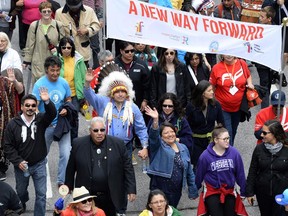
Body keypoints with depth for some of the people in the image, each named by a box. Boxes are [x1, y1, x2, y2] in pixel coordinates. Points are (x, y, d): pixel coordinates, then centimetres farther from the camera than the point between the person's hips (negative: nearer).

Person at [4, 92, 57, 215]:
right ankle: (21, 206, 55)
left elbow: (52, 114, -31)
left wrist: (47, 102, -50)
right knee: (21, 191, 24)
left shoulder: (40, 120, -10)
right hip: (21, 165, 1)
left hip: (39, 164, -1)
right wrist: (17, 161, -15)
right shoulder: (13, 124, -10)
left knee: (41, 194, 1)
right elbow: (8, 146, -6)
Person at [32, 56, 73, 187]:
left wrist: (66, 109, -8)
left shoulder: (64, 83, -4)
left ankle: (62, 181, 8)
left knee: (66, 154, -6)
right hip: (46, 125, -2)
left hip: (62, 124, 2)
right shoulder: (39, 84, -14)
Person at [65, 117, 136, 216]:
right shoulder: (78, 144, -3)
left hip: (111, 198, 0)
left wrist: (131, 189, -2)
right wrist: (68, 186, 12)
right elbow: (71, 168, 7)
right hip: (87, 197, 0)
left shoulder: (118, 144, -3)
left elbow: (128, 168, 1)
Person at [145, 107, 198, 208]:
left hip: (176, 191, 4)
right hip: (160, 190, -4)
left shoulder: (183, 148, 12)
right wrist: (155, 120, -39)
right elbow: (153, 135, -22)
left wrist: (193, 190, 13)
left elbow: (189, 171, 15)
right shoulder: (158, 146, 0)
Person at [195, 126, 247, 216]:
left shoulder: (234, 153, -13)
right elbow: (199, 175, -2)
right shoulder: (205, 156, -17)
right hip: (212, 192, -2)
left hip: (230, 191, 2)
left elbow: (240, 173, -2)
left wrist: (243, 192, 6)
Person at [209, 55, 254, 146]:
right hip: (223, 107, -3)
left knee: (233, 131, 21)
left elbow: (248, 76, 14)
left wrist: (250, 84, -6)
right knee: (227, 133, -8)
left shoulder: (242, 64, -6)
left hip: (238, 107, 3)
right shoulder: (216, 68, -11)